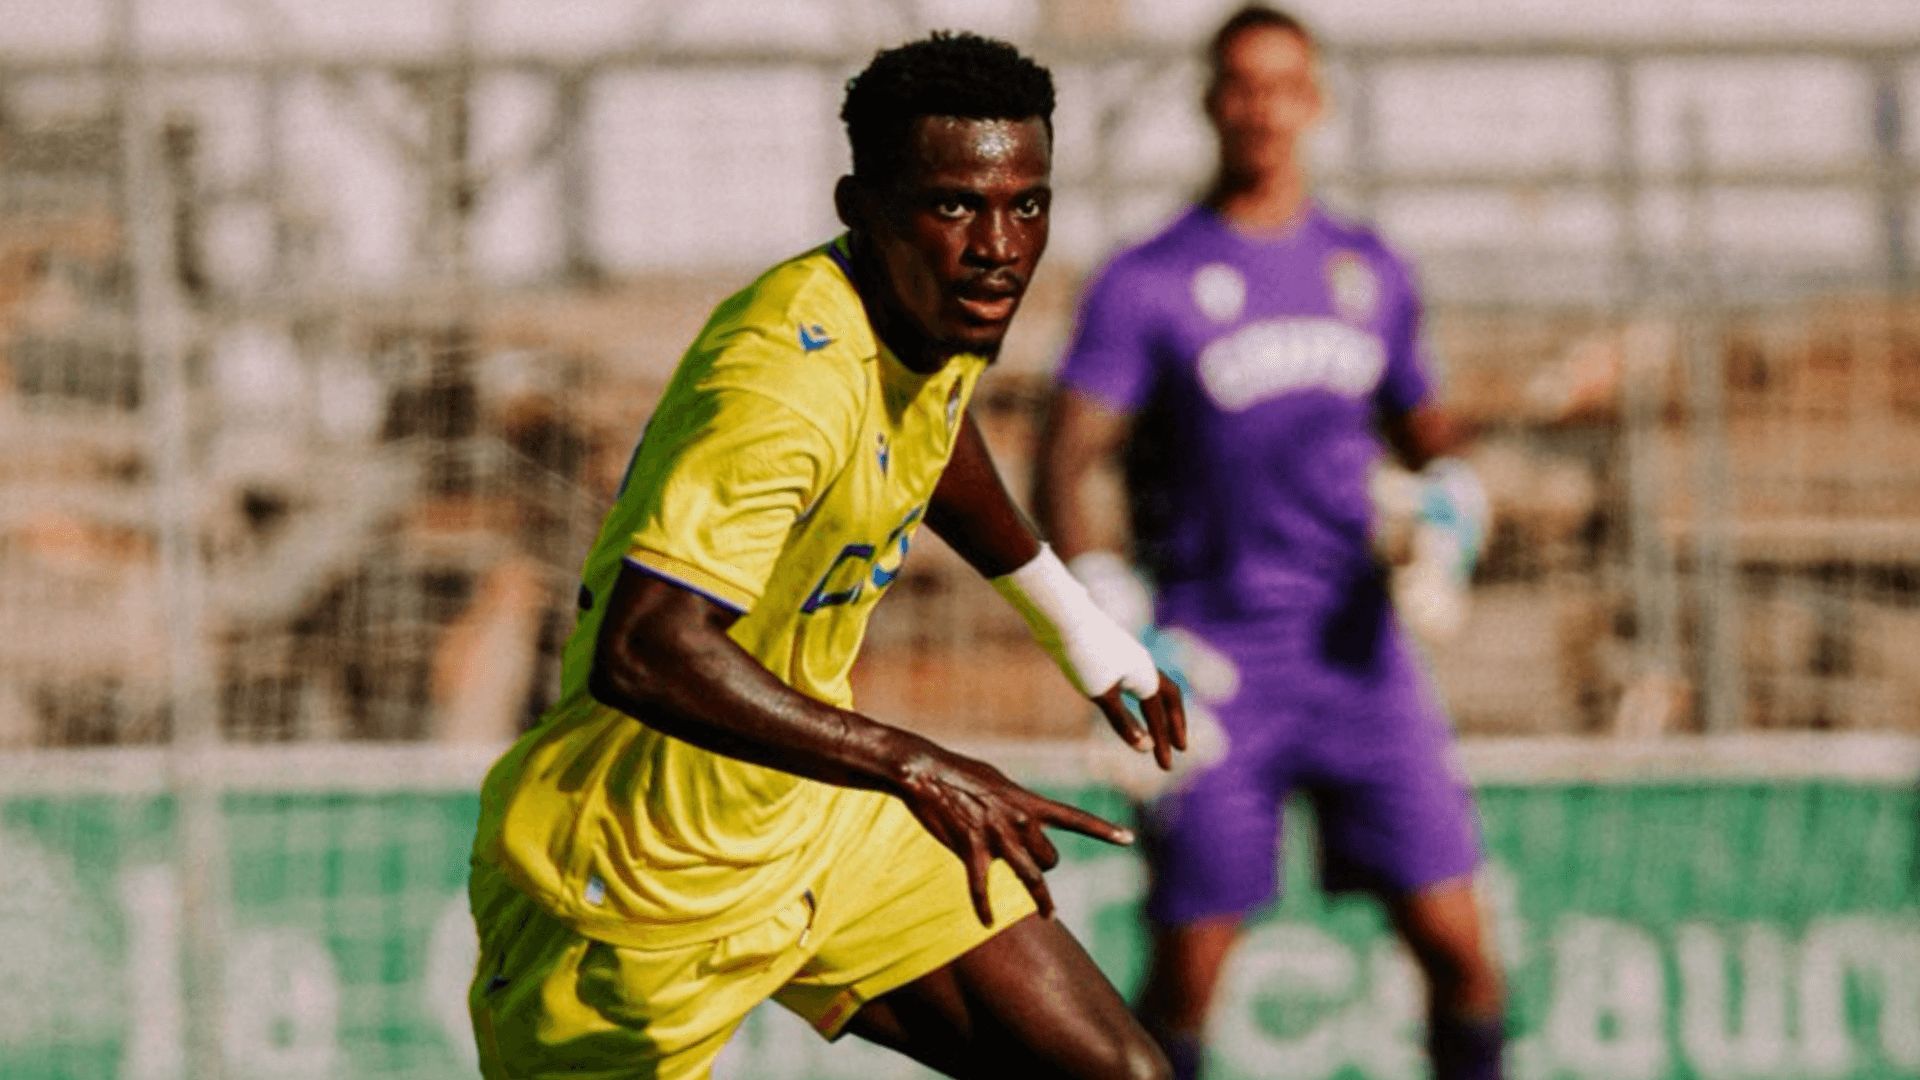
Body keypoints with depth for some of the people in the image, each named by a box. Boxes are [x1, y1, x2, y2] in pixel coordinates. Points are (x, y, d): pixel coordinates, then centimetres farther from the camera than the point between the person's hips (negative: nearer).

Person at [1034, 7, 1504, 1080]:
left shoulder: (1370, 270, 12)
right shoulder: (1147, 285, -1)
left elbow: (1424, 429, 25)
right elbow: (1064, 470, -6)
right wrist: (1123, 640, -17)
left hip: (1357, 649, 3)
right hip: (1214, 665, -3)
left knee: (1454, 940, -4)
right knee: (1188, 966, -3)